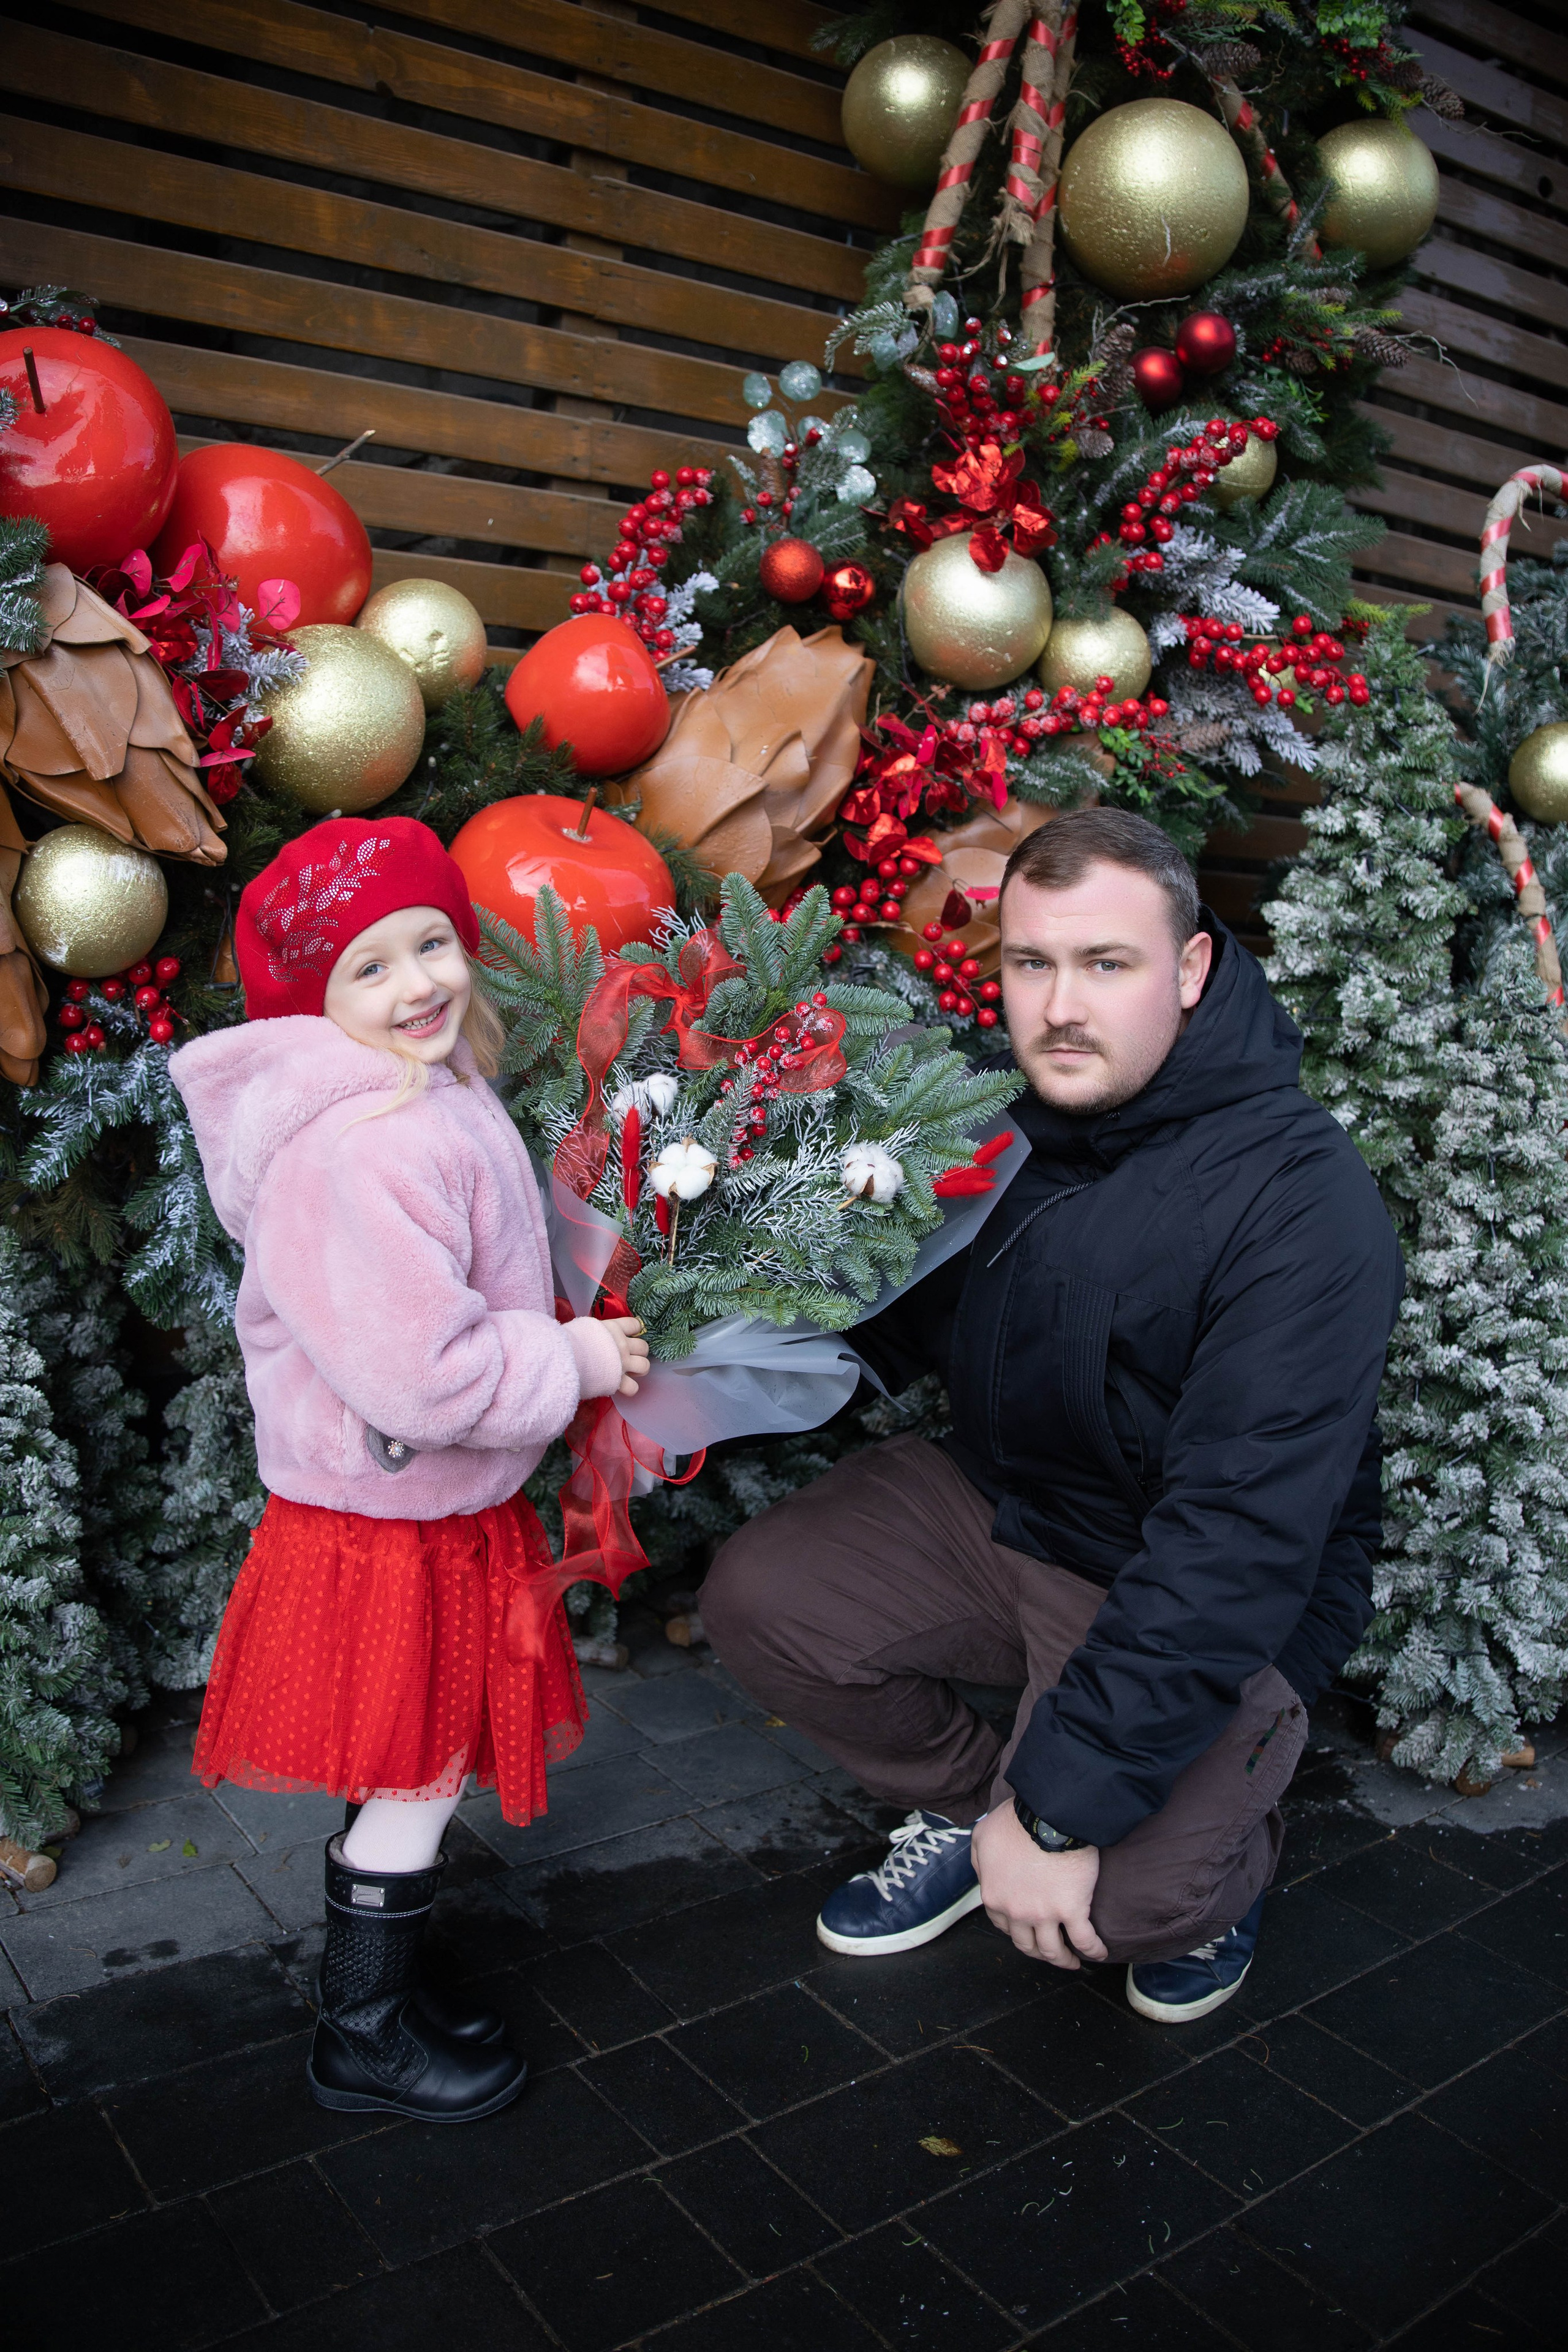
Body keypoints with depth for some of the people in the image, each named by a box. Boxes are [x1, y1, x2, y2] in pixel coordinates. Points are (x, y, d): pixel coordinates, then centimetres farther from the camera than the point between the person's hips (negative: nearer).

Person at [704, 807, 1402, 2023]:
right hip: (999, 1502, 6)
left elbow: (1239, 1546, -31)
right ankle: (965, 1801, 17)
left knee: (1113, 1904, -23)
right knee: (760, 1597, -8)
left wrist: (1063, 1806, -29)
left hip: (1216, 1614, -5)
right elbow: (904, 1319, 7)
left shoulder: (1303, 1205, -28)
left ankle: (1224, 1851, 15)